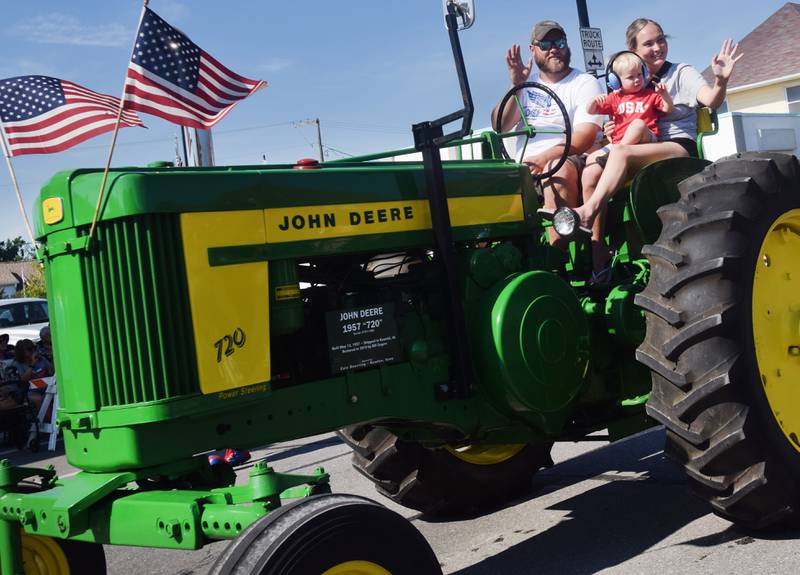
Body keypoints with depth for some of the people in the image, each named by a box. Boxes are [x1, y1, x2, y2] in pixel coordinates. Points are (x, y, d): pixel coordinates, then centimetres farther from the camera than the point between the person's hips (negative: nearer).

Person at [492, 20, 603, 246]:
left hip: (566, 161, -4)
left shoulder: (585, 83, 7)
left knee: (559, 169, -38)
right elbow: (500, 126, 9)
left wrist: (546, 157, -23)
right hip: (523, 168, 5)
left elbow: (584, 137, -8)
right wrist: (515, 85, -3)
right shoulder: (528, 83, 22)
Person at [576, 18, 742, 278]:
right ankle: (597, 248, -23)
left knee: (621, 152, -34)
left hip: (679, 147, -5)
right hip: (640, 152, 5)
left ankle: (589, 211, -38)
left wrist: (721, 81, -36)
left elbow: (711, 100, -13)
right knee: (591, 173, -23)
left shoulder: (681, 73, 4)